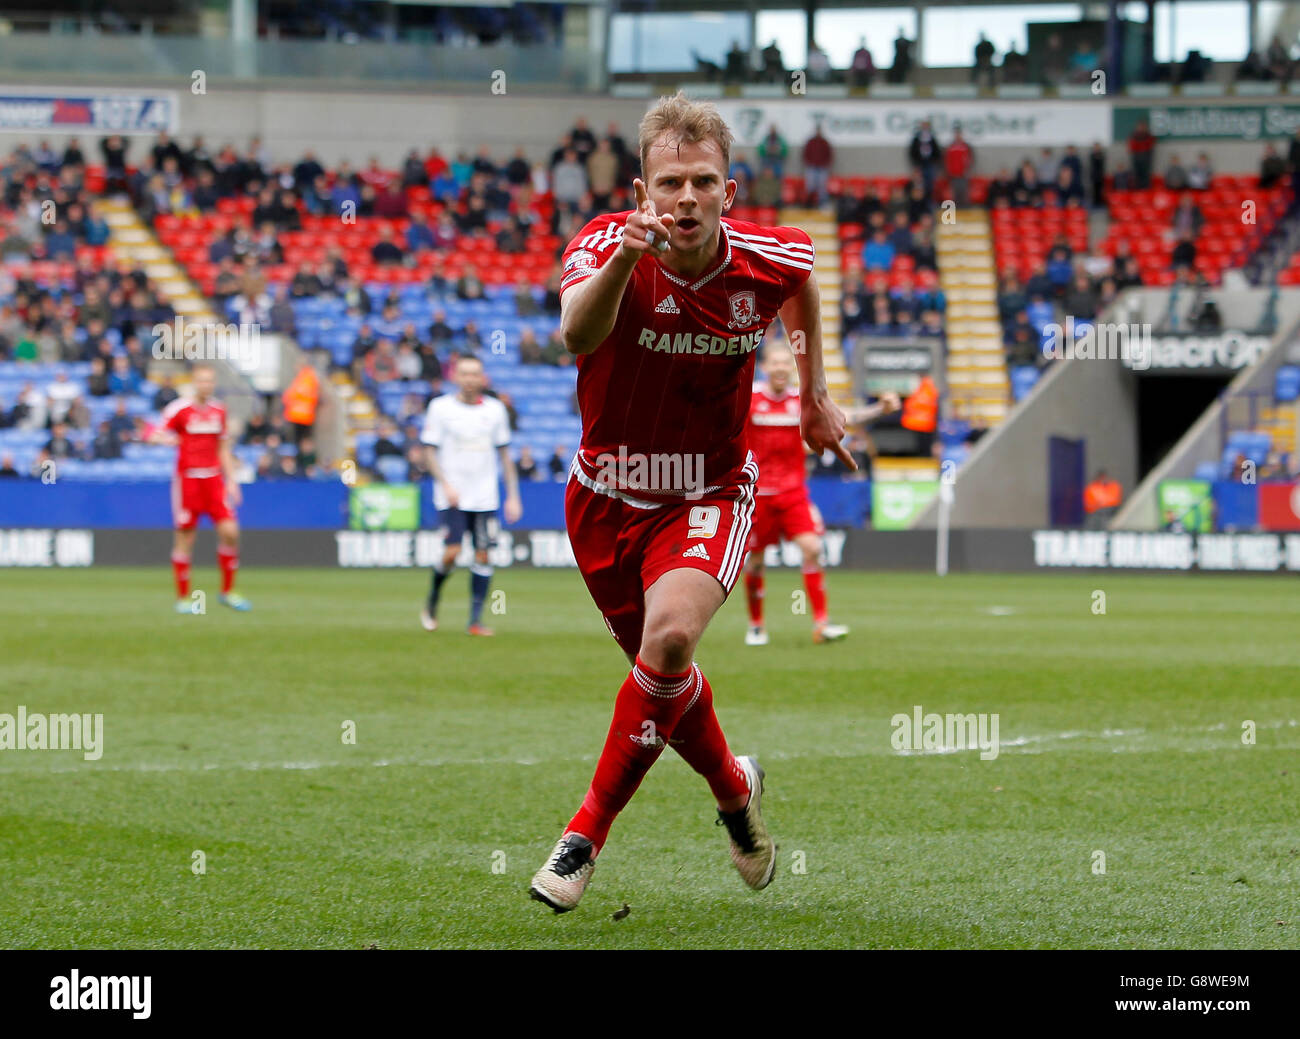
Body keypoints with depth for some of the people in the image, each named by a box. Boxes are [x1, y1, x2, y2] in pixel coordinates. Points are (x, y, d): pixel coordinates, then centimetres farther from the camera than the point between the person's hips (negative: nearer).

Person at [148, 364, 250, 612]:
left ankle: (228, 591, 7)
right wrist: (165, 439, -28)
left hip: (214, 480, 4)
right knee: (185, 538, -2)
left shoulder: (219, 410, 11)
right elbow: (156, 435, -5)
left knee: (230, 531, -7)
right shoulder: (178, 409, -4)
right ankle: (183, 597, 8)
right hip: (187, 478, -4)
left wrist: (231, 480, 13)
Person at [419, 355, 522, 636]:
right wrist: (445, 484, -14)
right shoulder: (440, 407, -2)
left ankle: (475, 620, 3)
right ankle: (432, 602, 12)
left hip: (485, 497, 3)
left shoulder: (495, 409, 6)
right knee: (452, 552, -14)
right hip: (453, 496, -3)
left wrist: (513, 496, 8)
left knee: (483, 555, -3)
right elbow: (430, 450, 0)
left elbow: (504, 454, 13)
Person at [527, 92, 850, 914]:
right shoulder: (607, 245, -24)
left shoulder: (764, 260, -15)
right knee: (662, 670, 14)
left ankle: (589, 832, -14)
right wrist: (624, 258, -65)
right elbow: (578, 334, -47)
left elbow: (803, 271, 13)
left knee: (670, 636, -29)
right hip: (606, 497, 1)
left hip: (708, 497, -1)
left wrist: (814, 392, 17)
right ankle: (736, 790, 46)